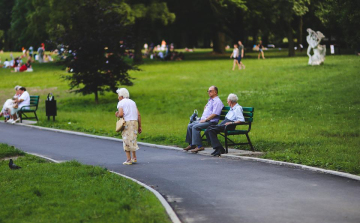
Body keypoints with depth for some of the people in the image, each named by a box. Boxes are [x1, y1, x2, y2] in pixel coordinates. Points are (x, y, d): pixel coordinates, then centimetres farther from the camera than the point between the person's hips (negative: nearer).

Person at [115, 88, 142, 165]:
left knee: (127, 141, 1)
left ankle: (128, 159, -1)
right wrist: (139, 126, 12)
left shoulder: (121, 103, 0)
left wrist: (117, 115, 7)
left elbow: (121, 114, -16)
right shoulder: (132, 102, 17)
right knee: (132, 140, 17)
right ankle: (134, 158, 16)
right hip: (135, 122, 6)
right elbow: (138, 115, 10)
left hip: (127, 123, -5)